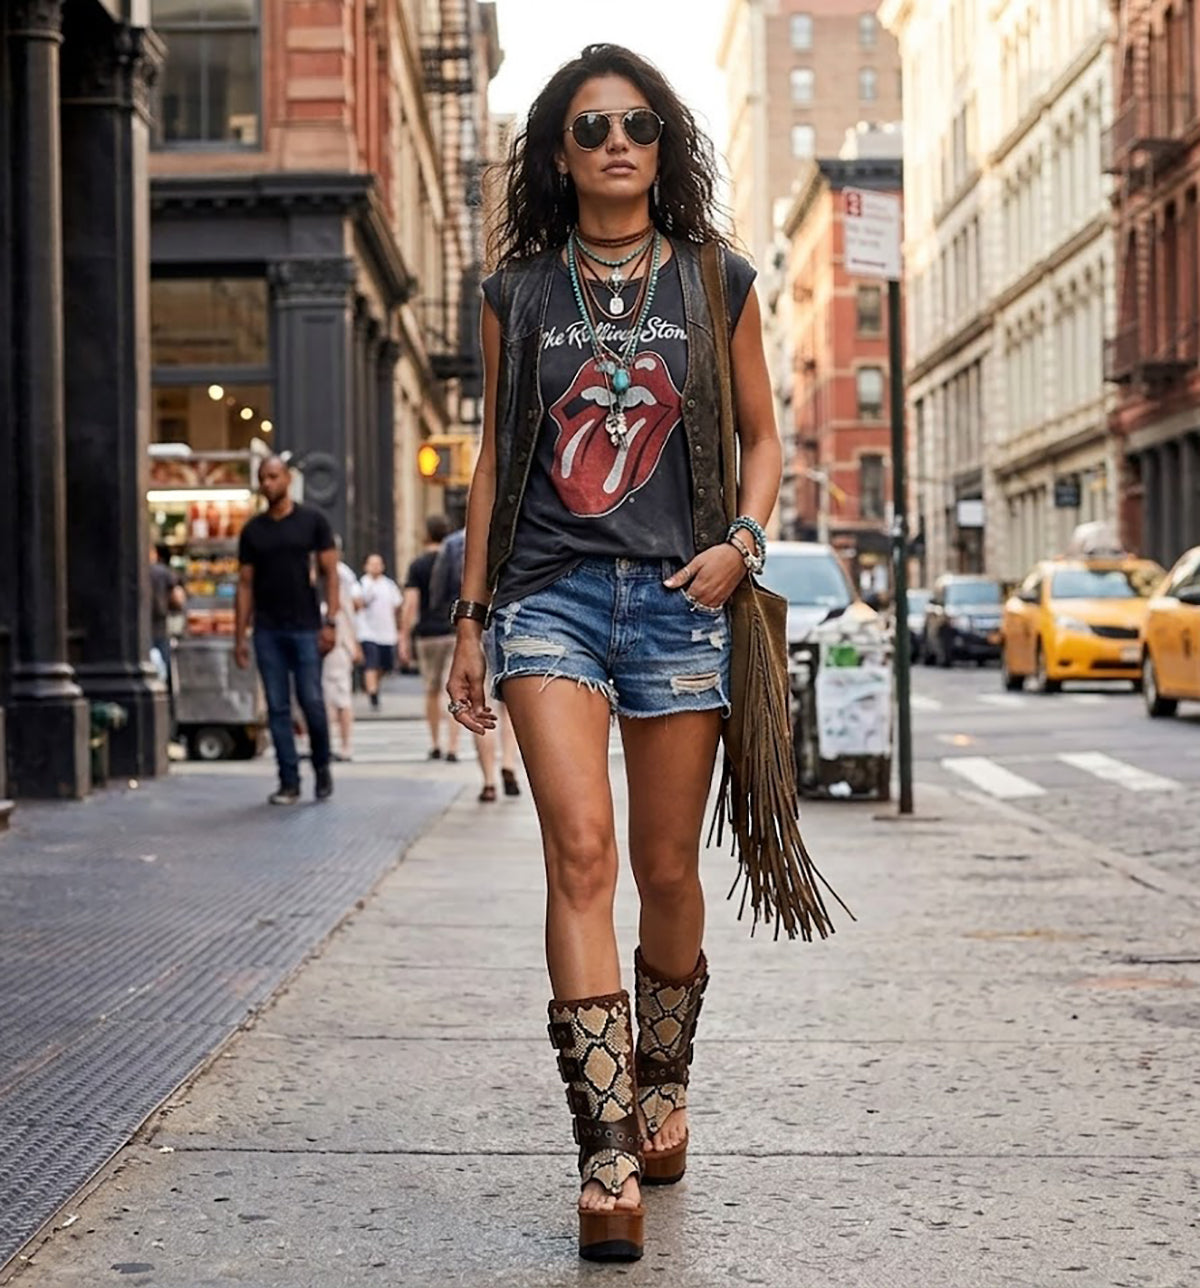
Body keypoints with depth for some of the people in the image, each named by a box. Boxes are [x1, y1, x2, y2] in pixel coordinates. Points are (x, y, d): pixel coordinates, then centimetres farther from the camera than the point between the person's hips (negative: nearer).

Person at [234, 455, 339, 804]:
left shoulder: (312, 521, 3)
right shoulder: (253, 530, 10)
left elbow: (330, 572, 0)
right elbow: (245, 583, 10)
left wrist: (331, 621, -9)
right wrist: (240, 635, 5)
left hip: (305, 628, -3)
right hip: (267, 631, 3)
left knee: (312, 702, -5)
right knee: (277, 708, 2)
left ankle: (322, 768, 16)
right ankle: (289, 782, 7)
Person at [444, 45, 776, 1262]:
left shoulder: (716, 282, 8)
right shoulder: (517, 291, 9)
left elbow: (762, 437, 15)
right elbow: (495, 453, 14)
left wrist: (742, 542, -3)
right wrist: (472, 613, 11)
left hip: (677, 595, 1)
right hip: (549, 591, -1)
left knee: (668, 869, 7)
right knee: (580, 846, -16)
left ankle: (663, 1084, 32)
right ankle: (608, 1153, -17)